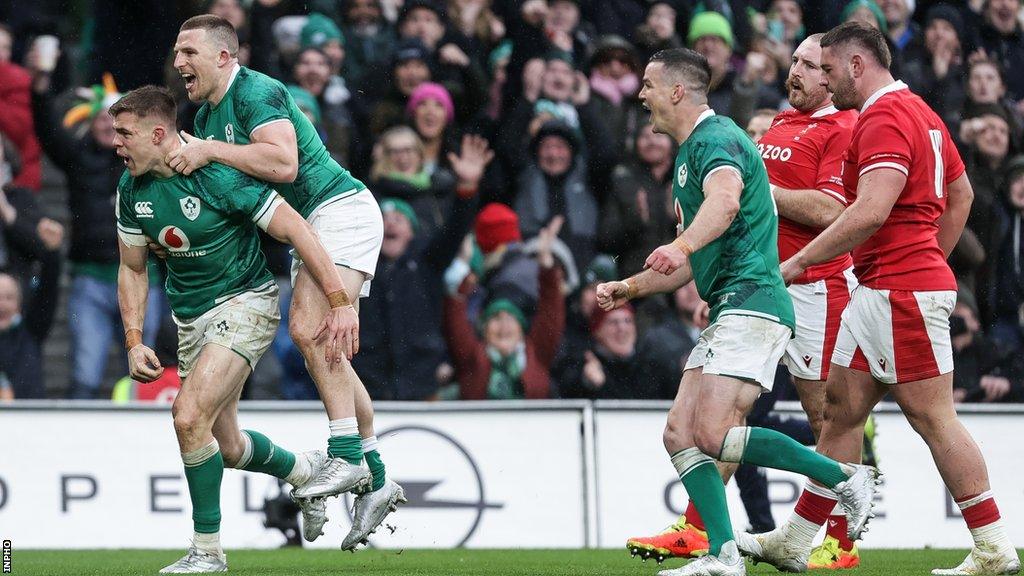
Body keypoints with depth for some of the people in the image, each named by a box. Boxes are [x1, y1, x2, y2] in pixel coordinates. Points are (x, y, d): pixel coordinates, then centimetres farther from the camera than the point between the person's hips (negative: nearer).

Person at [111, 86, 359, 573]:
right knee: (224, 447, 14)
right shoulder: (132, 189, -4)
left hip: (245, 301, -7)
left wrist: (340, 304, -24)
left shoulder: (216, 175, -25)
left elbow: (295, 229, -22)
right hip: (190, 318, 7)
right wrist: (134, 342, -3)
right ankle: (306, 471, 45)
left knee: (190, 417, -23)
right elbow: (132, 268, 9)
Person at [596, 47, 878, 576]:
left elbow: (725, 200, -35)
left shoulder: (716, 138, -10)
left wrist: (681, 245, -51)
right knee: (679, 433, 1)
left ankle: (845, 479, -11)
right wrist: (629, 288, 25)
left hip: (751, 303, -11)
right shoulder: (690, 153, 24)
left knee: (714, 434, -20)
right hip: (726, 313, 11)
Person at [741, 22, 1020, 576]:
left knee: (933, 417, -7)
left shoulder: (884, 118, -15)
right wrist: (931, 260, 25)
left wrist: (800, 261, -20)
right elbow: (960, 194, 25)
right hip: (878, 291, 10)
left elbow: (871, 210, -26)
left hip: (902, 291, -10)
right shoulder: (917, 111, 17)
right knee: (841, 410, 11)